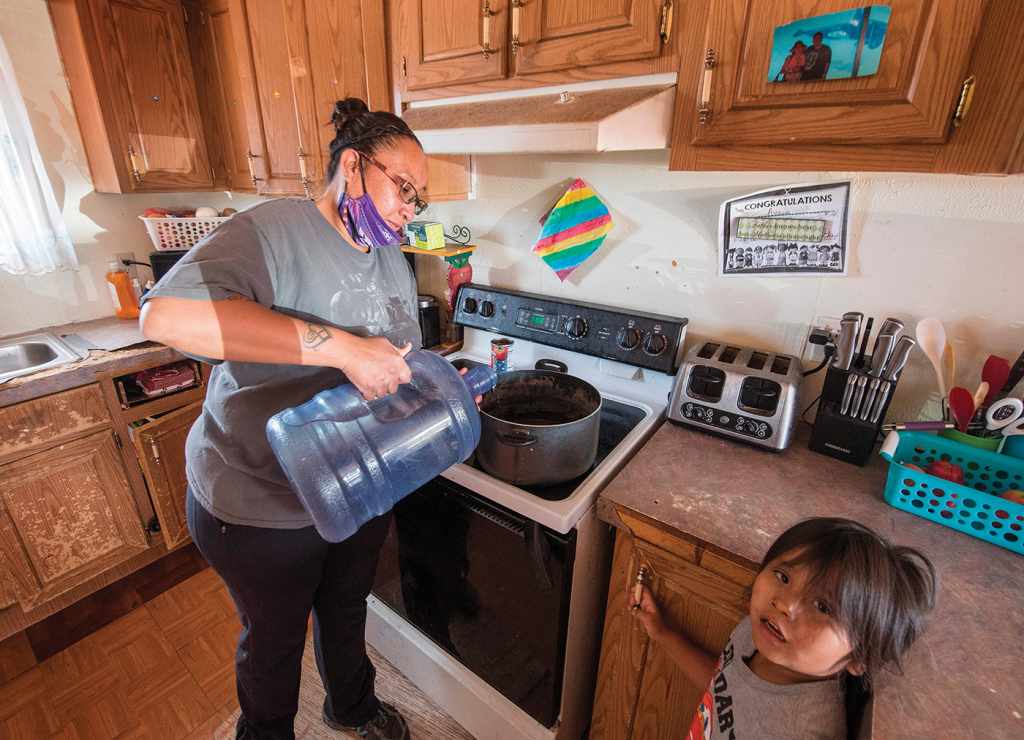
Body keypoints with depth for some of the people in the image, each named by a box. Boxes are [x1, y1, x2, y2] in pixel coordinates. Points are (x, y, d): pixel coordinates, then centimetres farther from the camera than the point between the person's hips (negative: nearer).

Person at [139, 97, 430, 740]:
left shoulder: (395, 263, 4)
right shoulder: (274, 230, -21)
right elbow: (167, 313, -39)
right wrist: (341, 347, -42)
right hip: (259, 504, -6)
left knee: (346, 612, 30)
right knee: (274, 639, 22)